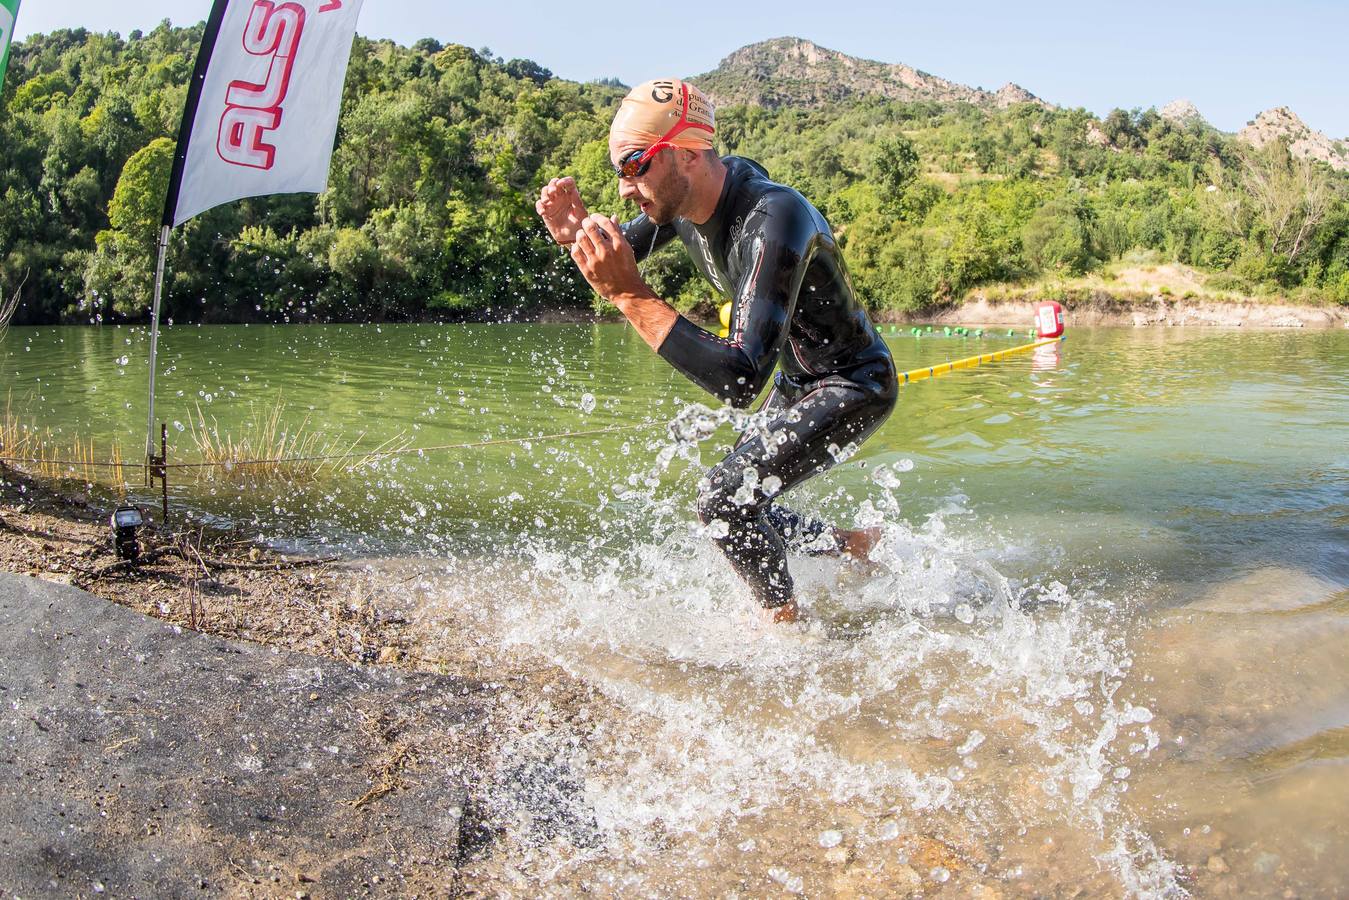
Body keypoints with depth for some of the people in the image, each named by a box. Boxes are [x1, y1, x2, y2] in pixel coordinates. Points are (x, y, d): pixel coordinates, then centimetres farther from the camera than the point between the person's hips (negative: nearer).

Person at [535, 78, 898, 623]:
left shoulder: (775, 219, -36)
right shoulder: (683, 198, -10)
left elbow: (740, 383, -43)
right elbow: (621, 253, 10)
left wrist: (631, 296, -46)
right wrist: (577, 236, -15)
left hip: (854, 388, -9)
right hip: (796, 381, 9)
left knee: (724, 499, -21)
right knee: (739, 514, 14)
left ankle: (785, 621, 2)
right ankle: (857, 546, 35)